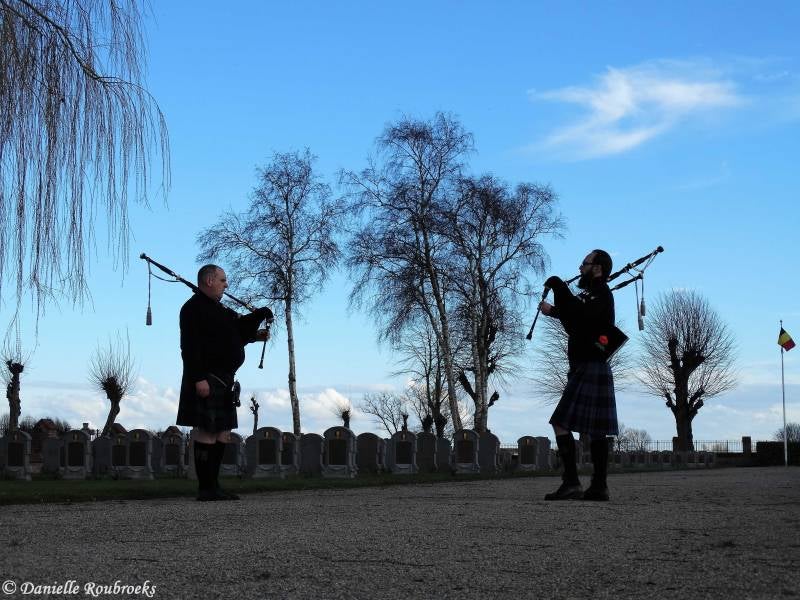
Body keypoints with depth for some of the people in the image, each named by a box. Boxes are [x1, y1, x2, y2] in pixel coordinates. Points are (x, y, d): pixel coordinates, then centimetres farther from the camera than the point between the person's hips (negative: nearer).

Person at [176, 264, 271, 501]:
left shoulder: (219, 309, 21)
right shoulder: (193, 308, -10)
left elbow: (237, 333, 26)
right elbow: (190, 346, -19)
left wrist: (254, 335, 8)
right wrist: (199, 378, -25)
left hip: (224, 380, 10)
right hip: (206, 381, -10)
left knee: (222, 433, 10)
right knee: (206, 433, -8)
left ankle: (213, 485, 16)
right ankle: (205, 488, -4)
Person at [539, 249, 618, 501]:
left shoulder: (601, 294, -10)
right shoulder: (592, 295, 19)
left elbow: (583, 316, -28)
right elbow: (576, 322, 26)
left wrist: (560, 288, -22)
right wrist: (553, 310, 16)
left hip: (588, 369, -10)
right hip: (593, 370, 10)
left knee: (561, 423, -13)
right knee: (595, 430, 9)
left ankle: (571, 483, -16)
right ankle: (599, 486, 12)